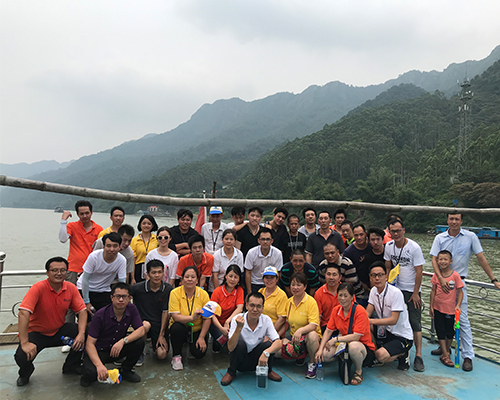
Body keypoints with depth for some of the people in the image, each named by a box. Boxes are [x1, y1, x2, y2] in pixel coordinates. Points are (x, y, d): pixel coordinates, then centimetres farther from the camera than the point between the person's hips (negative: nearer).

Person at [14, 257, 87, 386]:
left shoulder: (71, 288, -8)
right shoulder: (38, 288, -22)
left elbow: (82, 311, -8)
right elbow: (23, 313, -31)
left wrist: (81, 333, -23)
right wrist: (25, 343, -36)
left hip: (60, 330, 3)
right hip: (37, 332, -3)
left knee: (86, 335, -18)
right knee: (22, 356, -29)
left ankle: (71, 366, 11)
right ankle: (25, 373, 12)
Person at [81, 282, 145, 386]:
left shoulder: (131, 309, -11)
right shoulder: (100, 315, -23)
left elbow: (141, 330, -15)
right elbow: (90, 344, -23)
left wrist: (123, 340, -33)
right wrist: (99, 365, -38)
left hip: (117, 350, 4)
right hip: (98, 351, -4)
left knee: (139, 342, -23)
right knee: (93, 372, -34)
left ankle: (125, 371, 3)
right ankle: (89, 376, 6)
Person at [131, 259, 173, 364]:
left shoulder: (168, 289, -7)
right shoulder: (138, 288, -11)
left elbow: (165, 312, -5)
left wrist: (161, 335, -8)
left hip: (160, 325, 1)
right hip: (142, 321, -1)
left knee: (162, 355, -13)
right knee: (145, 325, -37)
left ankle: (154, 344, 24)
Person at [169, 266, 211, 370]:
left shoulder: (203, 294, -10)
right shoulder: (175, 293, -14)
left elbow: (207, 319, -8)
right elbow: (175, 316, -21)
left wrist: (201, 337, -14)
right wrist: (192, 318, -37)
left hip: (197, 330, 2)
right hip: (180, 328, -1)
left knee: (199, 353, -20)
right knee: (177, 327, -35)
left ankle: (191, 344, 19)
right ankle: (176, 355, -7)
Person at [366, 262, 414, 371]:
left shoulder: (396, 293, -22)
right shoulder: (373, 291, 1)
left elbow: (393, 320, -25)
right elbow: (367, 313, -2)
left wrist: (371, 321, -30)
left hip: (403, 337, -6)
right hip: (385, 331, 6)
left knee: (381, 355, -26)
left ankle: (402, 354, 5)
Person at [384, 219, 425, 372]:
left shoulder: (414, 247, -14)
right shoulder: (389, 246, 0)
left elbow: (419, 271, -12)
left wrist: (416, 293, -12)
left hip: (412, 290, -4)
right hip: (396, 289, 4)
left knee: (415, 323, -4)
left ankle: (418, 356, 2)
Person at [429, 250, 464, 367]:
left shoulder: (455, 275, -11)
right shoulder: (436, 275, -3)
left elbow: (460, 292, -7)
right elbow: (433, 291, 4)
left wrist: (458, 305, -18)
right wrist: (431, 306, 4)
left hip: (450, 309, -2)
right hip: (438, 308, 2)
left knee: (449, 332, 11)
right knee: (440, 331, 4)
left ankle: (446, 350, 33)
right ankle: (445, 355, 13)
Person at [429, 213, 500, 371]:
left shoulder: (470, 237, -3)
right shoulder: (440, 238, 0)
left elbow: (481, 259, 1)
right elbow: (434, 259, -4)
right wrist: (441, 278, -18)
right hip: (442, 281, 2)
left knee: (463, 319, -3)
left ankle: (468, 356, 5)